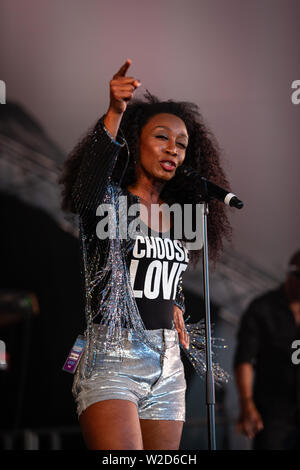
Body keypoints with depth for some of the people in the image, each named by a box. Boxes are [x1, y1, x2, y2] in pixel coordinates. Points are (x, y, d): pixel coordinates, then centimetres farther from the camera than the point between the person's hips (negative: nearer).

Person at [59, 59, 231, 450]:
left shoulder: (177, 219, 15)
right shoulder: (110, 201, -4)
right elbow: (85, 191, -30)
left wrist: (175, 307, 11)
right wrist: (115, 113, -42)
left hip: (167, 366, 7)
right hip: (113, 359, -6)